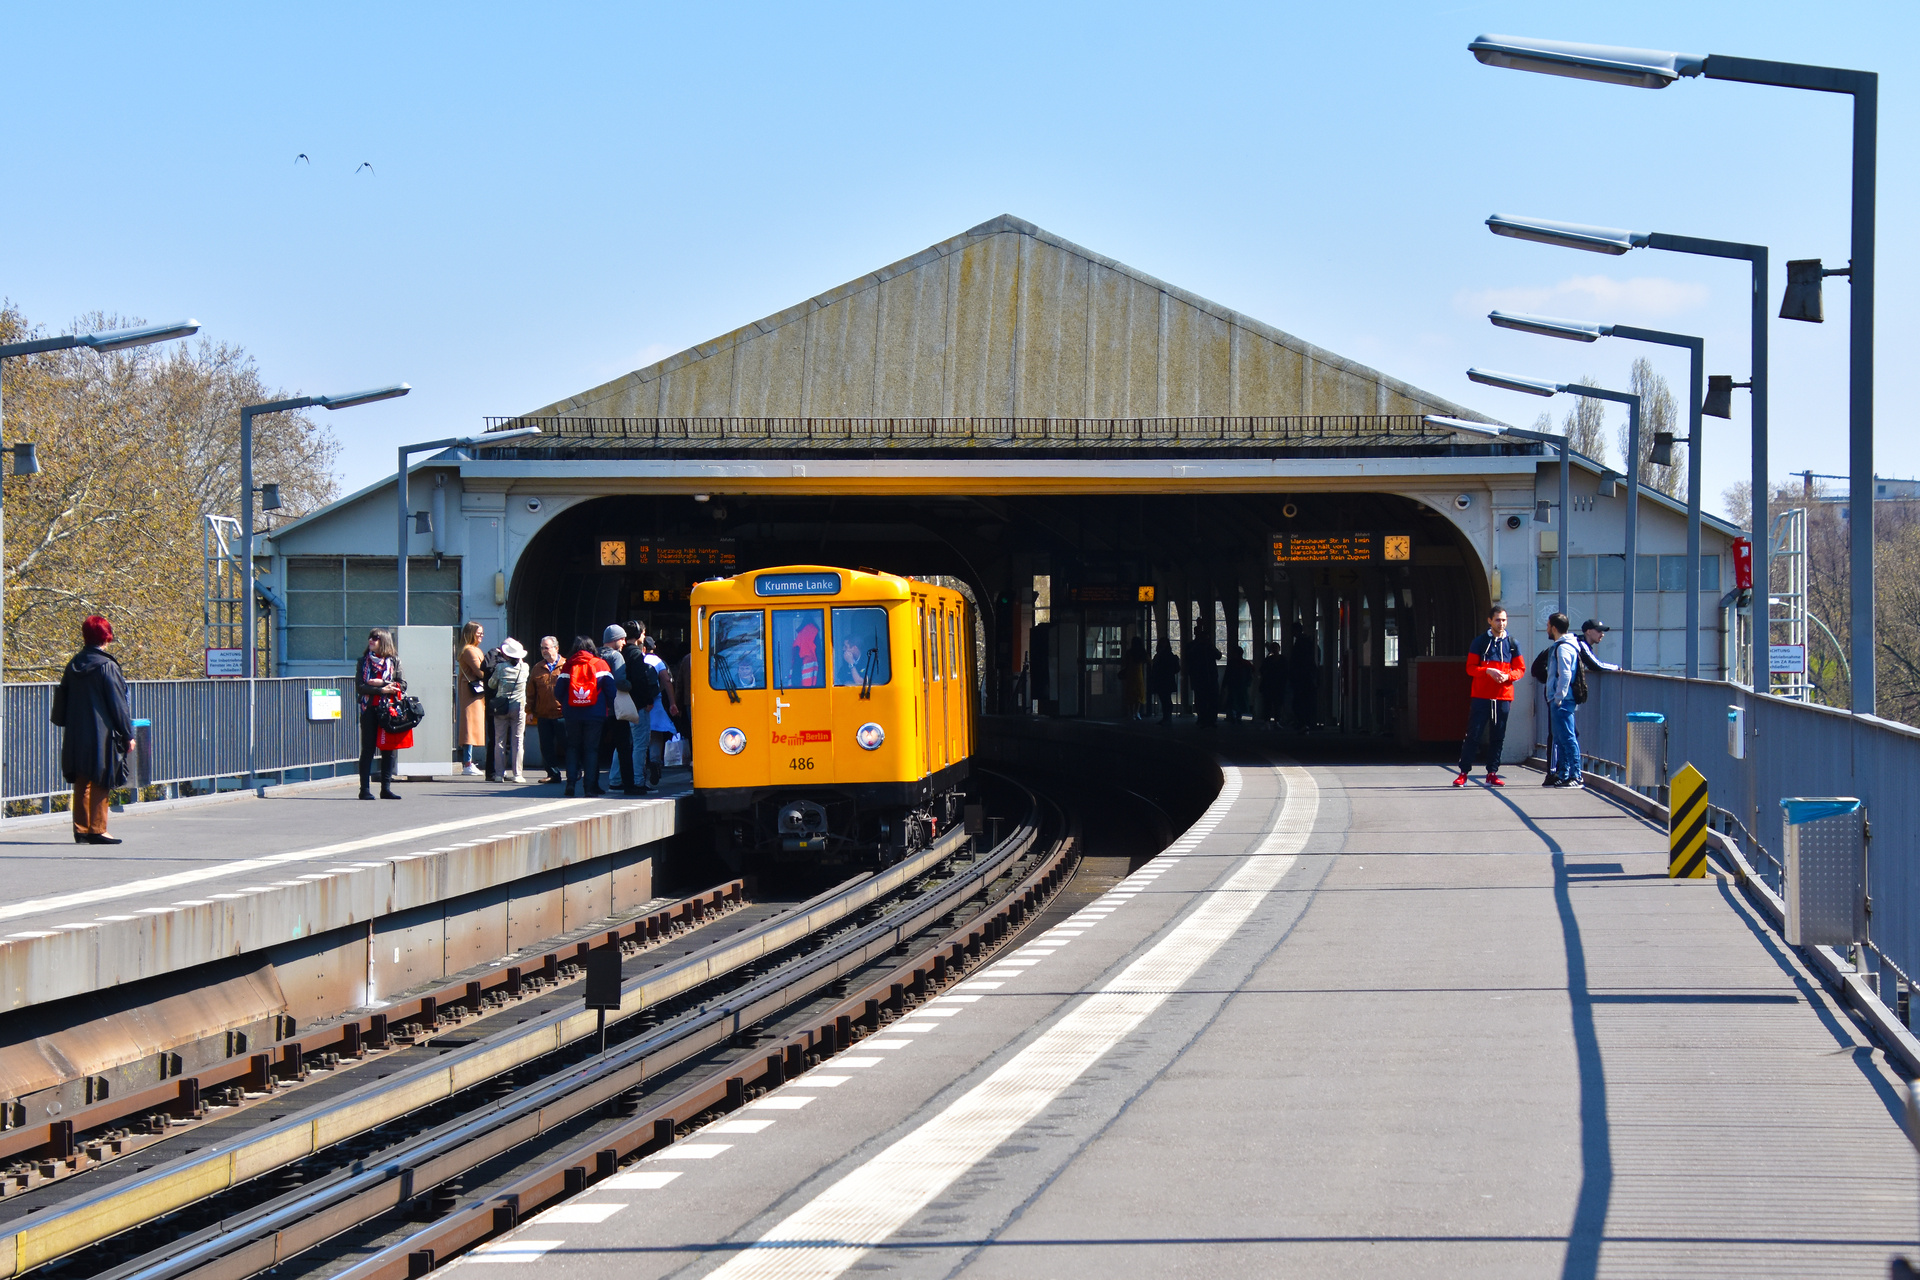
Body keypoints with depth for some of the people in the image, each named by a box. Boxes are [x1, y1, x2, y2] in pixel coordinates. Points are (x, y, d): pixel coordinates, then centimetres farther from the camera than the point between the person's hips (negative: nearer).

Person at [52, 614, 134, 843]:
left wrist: (66, 725, 22)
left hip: (76, 736, 6)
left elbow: (62, 700, 13)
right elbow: (118, 704, -11)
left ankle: (81, 829, 12)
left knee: (81, 783, 11)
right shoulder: (107, 666, -12)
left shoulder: (73, 665, 7)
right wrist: (127, 734, -4)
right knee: (101, 783, -1)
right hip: (102, 735, -6)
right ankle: (97, 830, -2)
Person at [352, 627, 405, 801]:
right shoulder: (364, 661, 7)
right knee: (368, 749, -2)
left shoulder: (394, 661, 8)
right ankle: (365, 789, -1)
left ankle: (386, 788, 9)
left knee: (389, 749, 2)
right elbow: (359, 687, -3)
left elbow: (402, 684, 1)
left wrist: (380, 683, -10)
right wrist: (381, 690, -14)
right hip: (369, 709, -1)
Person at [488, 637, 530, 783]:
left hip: (501, 706, -1)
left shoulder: (500, 667, -10)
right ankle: (517, 774, 1)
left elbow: (491, 684, 0)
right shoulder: (525, 668, -5)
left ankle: (499, 773, 6)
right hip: (519, 707, 1)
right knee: (518, 741, 4)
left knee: (500, 740, 7)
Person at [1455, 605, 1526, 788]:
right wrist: (1488, 671, -18)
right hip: (1481, 696, -2)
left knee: (1498, 737, 4)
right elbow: (1470, 668, 0)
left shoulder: (1512, 643, 8)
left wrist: (1508, 676, -11)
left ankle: (1492, 773, 11)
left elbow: (1520, 669, 9)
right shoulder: (1480, 642, 2)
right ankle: (1464, 773, 1)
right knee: (1473, 735, -4)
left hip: (1504, 696, 2)